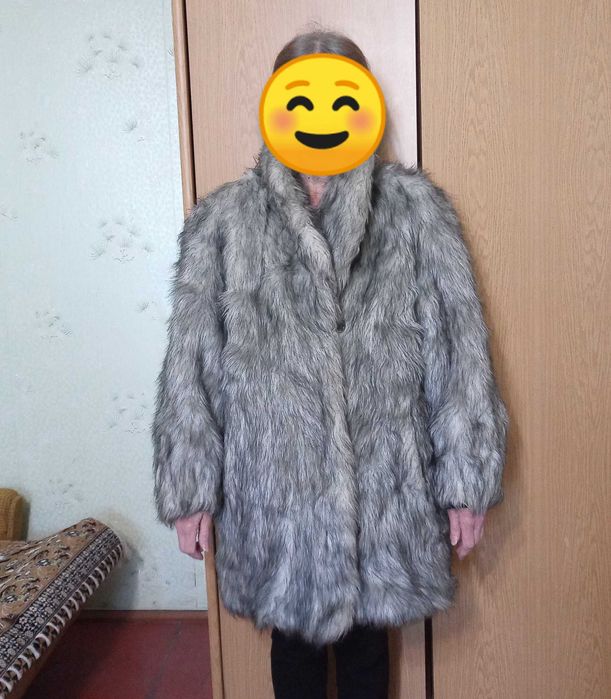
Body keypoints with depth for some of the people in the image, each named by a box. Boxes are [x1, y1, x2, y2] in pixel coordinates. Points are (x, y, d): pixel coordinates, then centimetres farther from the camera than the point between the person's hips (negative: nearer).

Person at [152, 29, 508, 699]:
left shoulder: (416, 208, -4)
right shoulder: (223, 221, -4)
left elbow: (458, 354, -4)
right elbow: (188, 366, -2)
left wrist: (467, 483, -4)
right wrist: (189, 491, -2)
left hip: (385, 490, 0)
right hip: (275, 493, 1)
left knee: (366, 641, 22)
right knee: (294, 643, 22)